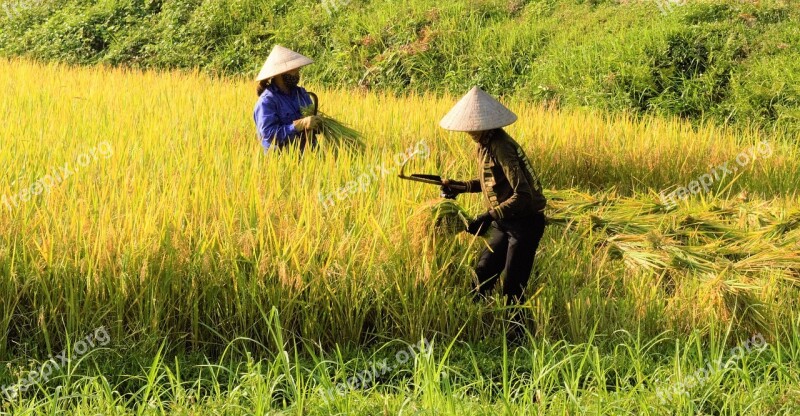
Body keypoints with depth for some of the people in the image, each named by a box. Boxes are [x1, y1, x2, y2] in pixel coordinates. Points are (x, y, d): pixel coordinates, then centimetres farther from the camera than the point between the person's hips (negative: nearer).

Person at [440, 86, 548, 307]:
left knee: (513, 289, -6)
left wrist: (490, 216, -31)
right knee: (482, 275, 13)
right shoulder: (485, 144, 6)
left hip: (524, 224, -10)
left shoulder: (501, 147, -23)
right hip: (505, 223, 10)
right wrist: (461, 186, 12)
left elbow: (522, 195, -29)